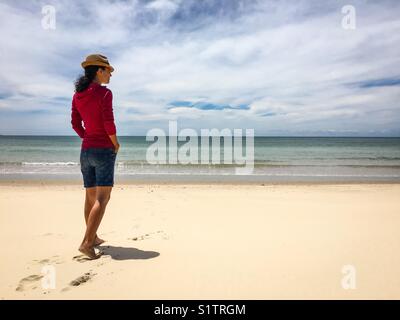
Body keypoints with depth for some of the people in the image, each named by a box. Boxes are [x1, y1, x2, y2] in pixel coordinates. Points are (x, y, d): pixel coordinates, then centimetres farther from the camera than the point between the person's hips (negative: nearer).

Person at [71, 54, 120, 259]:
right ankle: (86, 243, -12)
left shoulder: (77, 95, 10)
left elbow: (75, 124, 11)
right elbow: (109, 123, -16)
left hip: (86, 150, 7)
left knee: (90, 197, 14)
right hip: (104, 150, -7)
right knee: (102, 198, -6)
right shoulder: (104, 93, -10)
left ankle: (93, 238, 25)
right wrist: (116, 144, -3)